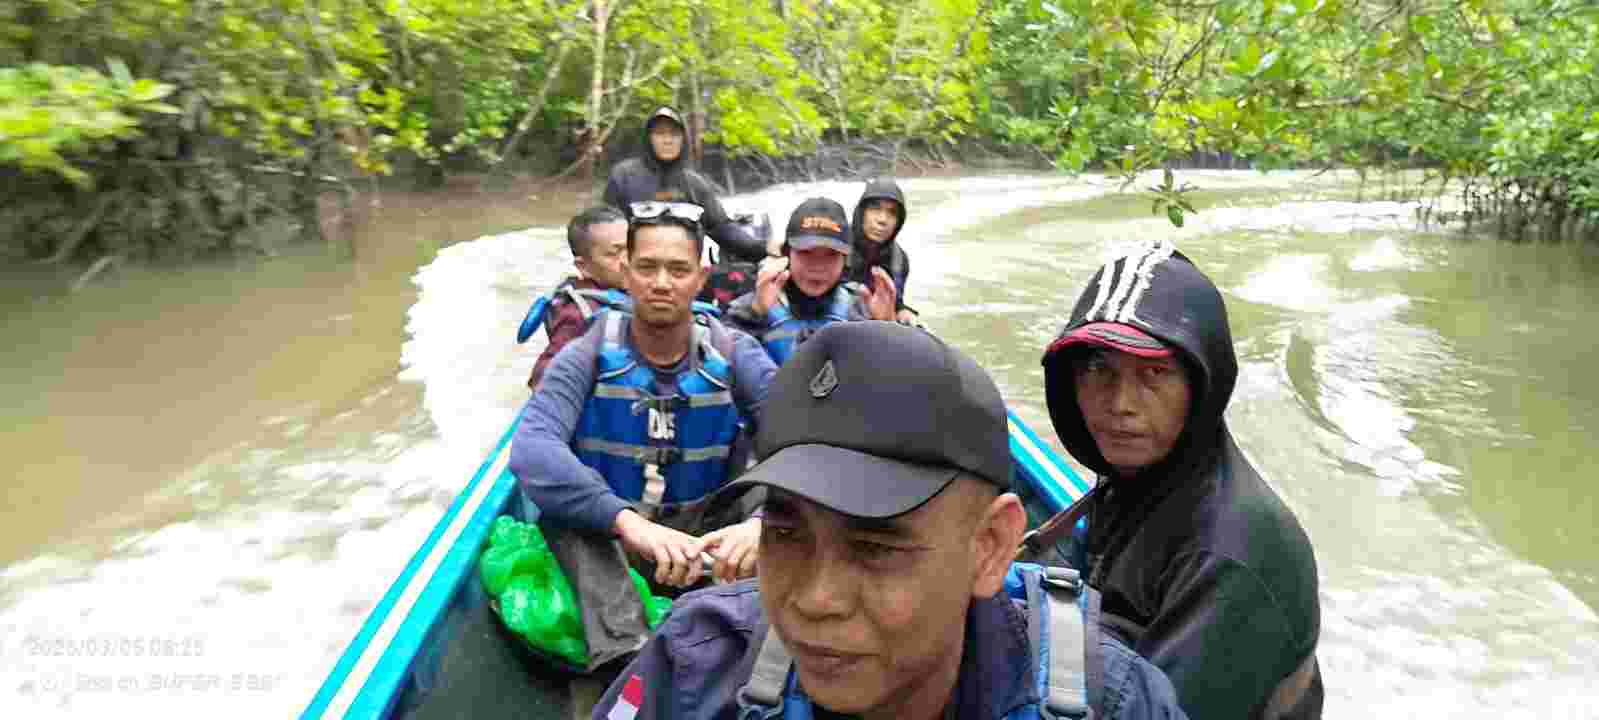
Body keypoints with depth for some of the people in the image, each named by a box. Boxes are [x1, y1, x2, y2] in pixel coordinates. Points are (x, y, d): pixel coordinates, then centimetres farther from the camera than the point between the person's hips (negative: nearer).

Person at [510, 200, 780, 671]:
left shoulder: (733, 355, -9)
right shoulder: (588, 358, -12)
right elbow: (530, 450, -30)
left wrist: (764, 521, -43)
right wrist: (628, 520, -45)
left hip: (706, 539, 1)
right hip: (605, 544, 0)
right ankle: (625, 653, -40)